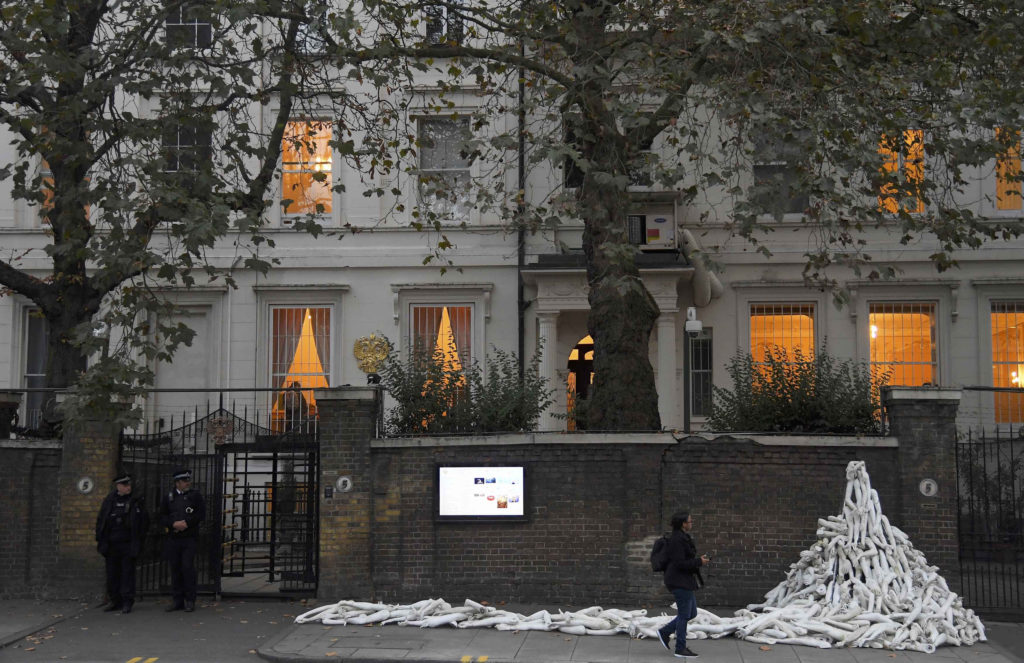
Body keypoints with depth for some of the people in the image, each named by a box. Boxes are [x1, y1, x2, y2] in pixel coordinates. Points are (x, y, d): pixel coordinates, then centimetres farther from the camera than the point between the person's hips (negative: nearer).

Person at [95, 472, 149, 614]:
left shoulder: (136, 501, 2)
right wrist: (99, 540, 5)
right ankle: (115, 601, 16)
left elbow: (144, 522, 3)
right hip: (111, 544, 3)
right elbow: (100, 521, 11)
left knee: (128, 573, -2)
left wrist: (139, 541, -2)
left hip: (128, 544, -3)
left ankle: (127, 602, 2)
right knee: (112, 574, 7)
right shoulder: (109, 501, 8)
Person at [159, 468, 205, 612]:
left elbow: (201, 514, -1)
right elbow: (162, 517, 7)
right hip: (173, 539, 3)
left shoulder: (195, 495, 6)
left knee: (188, 567, -9)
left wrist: (186, 523, -12)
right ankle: (178, 600, 14)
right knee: (175, 569, 5)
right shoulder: (168, 498, 11)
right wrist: (174, 524, -11)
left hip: (190, 538, -3)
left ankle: (190, 600, 0)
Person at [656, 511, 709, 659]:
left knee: (691, 613, 13)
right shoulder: (677, 540, -19)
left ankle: (665, 632, 20)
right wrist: (699, 562, -15)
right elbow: (679, 563, -23)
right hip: (680, 581, -10)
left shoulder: (682, 537, 13)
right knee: (684, 615, -2)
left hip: (686, 581, 10)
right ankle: (680, 649, 6)